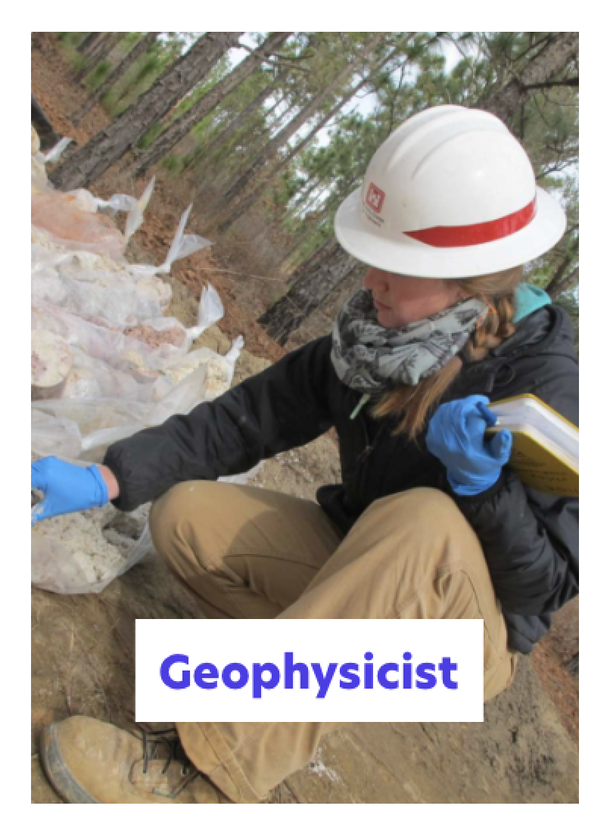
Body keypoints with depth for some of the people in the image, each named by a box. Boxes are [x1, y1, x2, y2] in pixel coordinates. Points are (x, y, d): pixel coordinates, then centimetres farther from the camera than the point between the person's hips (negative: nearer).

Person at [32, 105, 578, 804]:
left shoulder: (543, 386, -24)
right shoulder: (381, 332, -8)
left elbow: (550, 584, -20)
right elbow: (255, 414, -6)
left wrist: (482, 486, -39)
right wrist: (105, 480, -14)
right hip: (361, 569, 5)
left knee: (426, 520, -39)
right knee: (184, 516, -11)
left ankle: (211, 772, -35)